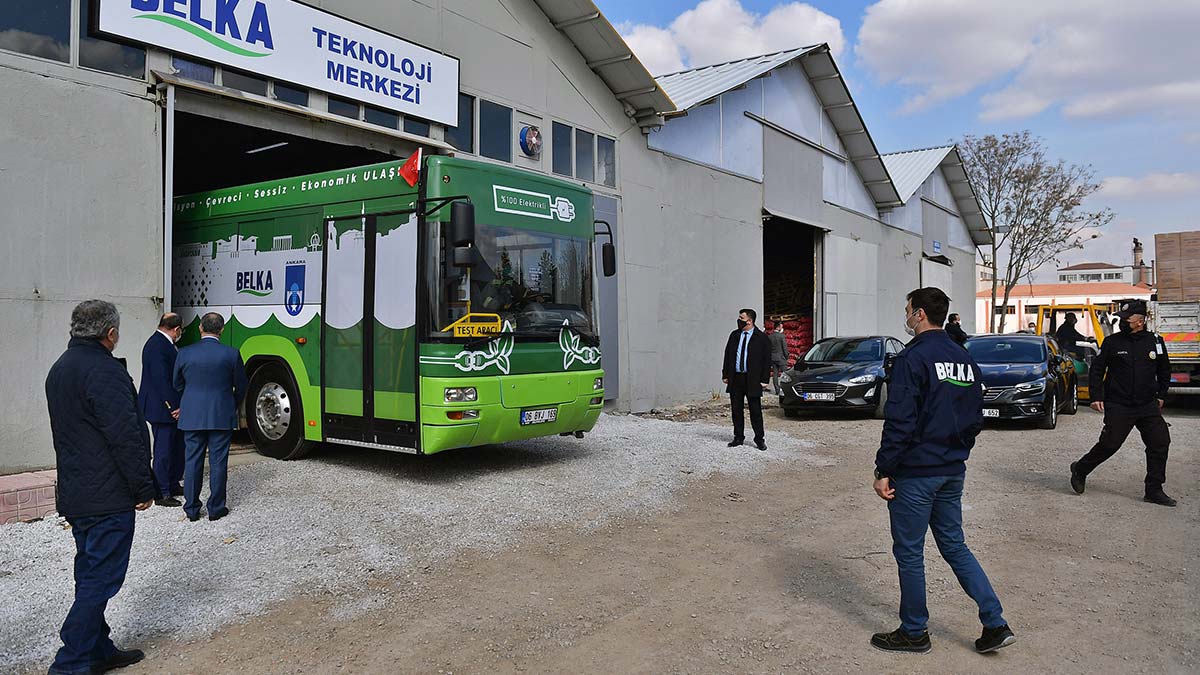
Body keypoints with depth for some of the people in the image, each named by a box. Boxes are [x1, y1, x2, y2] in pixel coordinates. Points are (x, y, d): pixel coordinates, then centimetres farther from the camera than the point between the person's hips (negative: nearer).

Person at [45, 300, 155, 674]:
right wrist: (144, 488, -13)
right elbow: (126, 437, -21)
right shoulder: (104, 370, -18)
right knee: (101, 580, -3)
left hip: (74, 495, 10)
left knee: (91, 575, 16)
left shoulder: (60, 369, 14)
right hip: (108, 497, -10)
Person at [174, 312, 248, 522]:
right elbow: (241, 387, 1)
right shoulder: (231, 354, -8)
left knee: (192, 462, 10)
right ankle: (216, 508, 11)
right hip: (221, 417, -1)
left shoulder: (185, 353, -3)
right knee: (218, 462, 5)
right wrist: (233, 408, 20)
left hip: (191, 417, 2)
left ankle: (192, 509, 15)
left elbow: (178, 384, 8)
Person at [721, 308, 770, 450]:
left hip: (752, 380, -4)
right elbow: (727, 355, 13)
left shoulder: (761, 337, -3)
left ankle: (759, 439, 9)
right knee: (736, 410, 10)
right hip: (735, 379, 4)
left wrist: (765, 379, -8)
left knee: (755, 411, 0)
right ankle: (738, 437, 20)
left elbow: (767, 359, -3)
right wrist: (725, 374, 7)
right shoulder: (734, 335, 9)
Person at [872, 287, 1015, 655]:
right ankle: (995, 624, 16)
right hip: (953, 472, 8)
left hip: (915, 473, -8)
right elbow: (976, 418, 15)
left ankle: (914, 632, 17)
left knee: (909, 552, 5)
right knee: (954, 545, 18)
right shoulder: (965, 359, 10)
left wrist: (883, 470, -15)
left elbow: (900, 421, -20)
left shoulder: (913, 358, -16)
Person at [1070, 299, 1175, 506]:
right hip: (1118, 406, -4)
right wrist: (1096, 396, -5)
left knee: (1160, 442, -3)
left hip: (1148, 405, 4)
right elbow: (1096, 370, 1)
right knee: (1109, 444, -6)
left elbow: (1164, 370, 20)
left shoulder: (1154, 341, 5)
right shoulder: (1112, 342, -3)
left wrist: (1161, 395, 16)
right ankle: (1080, 470, 17)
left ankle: (1154, 491, 5)